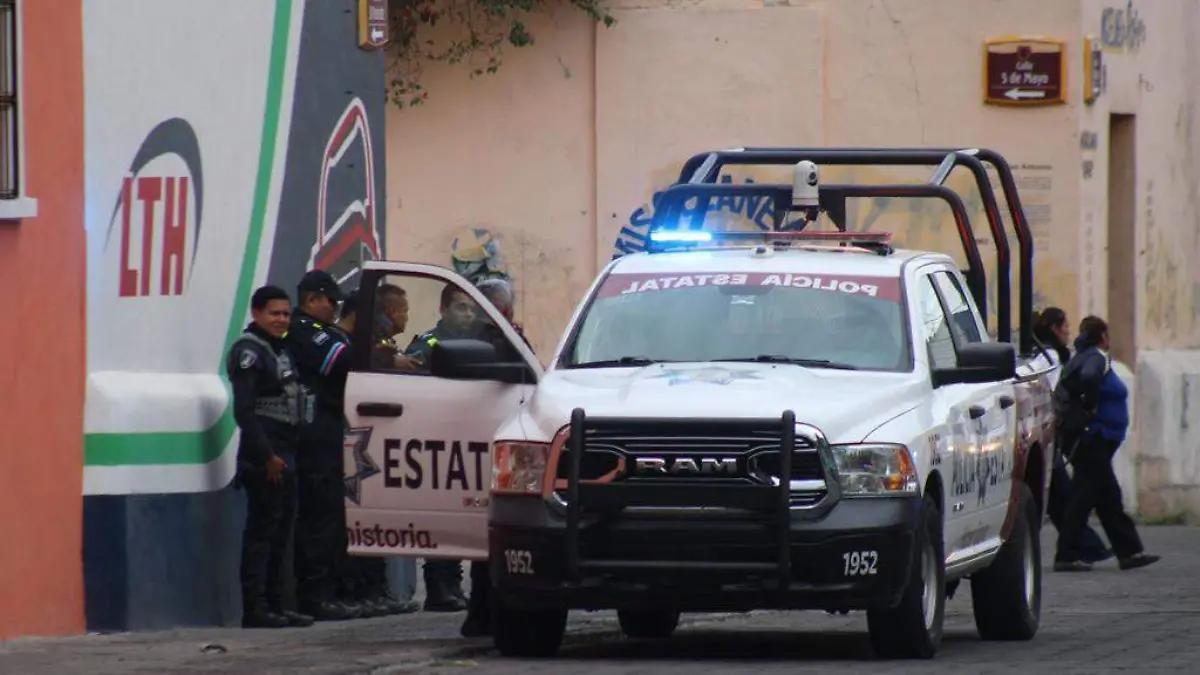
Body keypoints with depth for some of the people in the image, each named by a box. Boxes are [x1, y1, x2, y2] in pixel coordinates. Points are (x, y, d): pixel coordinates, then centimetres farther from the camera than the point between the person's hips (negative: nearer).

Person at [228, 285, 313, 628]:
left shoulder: (280, 350, 19)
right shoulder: (249, 352, -10)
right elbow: (244, 410, -17)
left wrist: (288, 454, 14)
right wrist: (266, 455, -20)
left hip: (283, 455, 9)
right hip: (263, 457, -9)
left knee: (281, 531, 12)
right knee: (262, 530, -9)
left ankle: (274, 604, 17)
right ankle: (255, 608, -10)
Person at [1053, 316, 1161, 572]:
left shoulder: (1082, 357, 16)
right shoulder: (1097, 358, -12)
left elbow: (1065, 389, 16)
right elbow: (1088, 378, -32)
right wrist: (1090, 408, -22)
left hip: (1090, 440, 10)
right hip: (1092, 438, -10)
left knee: (1108, 496, 13)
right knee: (1084, 495, -8)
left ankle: (1129, 551, 18)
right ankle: (1067, 556, -7)